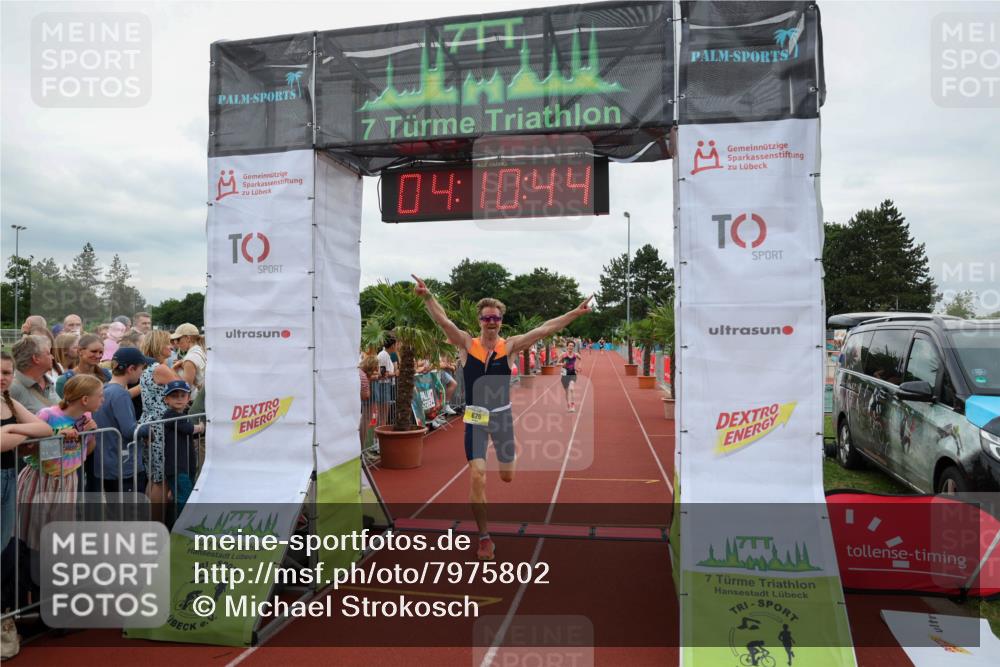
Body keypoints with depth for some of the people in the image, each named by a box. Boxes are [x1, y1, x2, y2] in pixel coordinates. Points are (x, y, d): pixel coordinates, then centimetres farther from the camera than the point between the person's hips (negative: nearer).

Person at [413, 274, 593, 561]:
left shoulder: (510, 346, -6)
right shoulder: (466, 344, -7)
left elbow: (544, 329, -9)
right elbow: (443, 320, -19)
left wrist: (576, 312, -13)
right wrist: (427, 296, -34)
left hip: (503, 416, 2)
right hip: (475, 419, -1)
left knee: (507, 477, 13)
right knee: (477, 477, -9)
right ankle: (485, 538, 8)